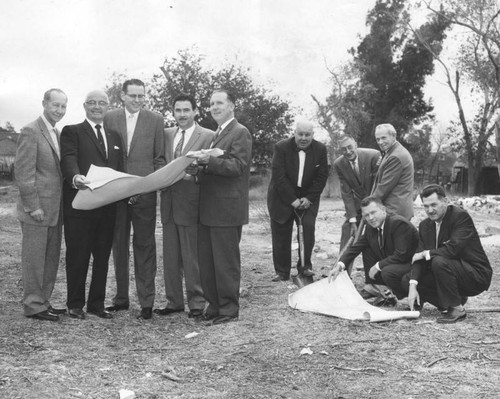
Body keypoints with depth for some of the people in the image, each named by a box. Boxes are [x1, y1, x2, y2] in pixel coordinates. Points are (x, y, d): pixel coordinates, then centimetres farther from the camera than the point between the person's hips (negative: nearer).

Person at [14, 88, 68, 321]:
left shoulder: (57, 134, 16)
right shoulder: (31, 132, -11)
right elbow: (23, 172, -15)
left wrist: (63, 205, 13)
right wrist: (33, 206, -17)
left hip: (54, 210, 8)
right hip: (37, 210, -8)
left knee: (51, 258, 12)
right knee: (34, 259, 0)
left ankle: (43, 301, 22)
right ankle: (33, 306, 9)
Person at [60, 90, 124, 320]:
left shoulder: (114, 137, 20)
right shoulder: (72, 131, 2)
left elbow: (120, 170, 16)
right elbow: (68, 159, -14)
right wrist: (75, 177, -35)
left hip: (108, 205, 5)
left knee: (102, 256, 10)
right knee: (78, 256, 2)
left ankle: (97, 303, 21)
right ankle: (75, 304, 14)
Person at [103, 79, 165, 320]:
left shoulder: (156, 120, 3)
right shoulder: (109, 119, 8)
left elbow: (160, 158, 4)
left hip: (144, 193, -2)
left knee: (145, 248, 1)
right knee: (119, 247, 11)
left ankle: (146, 302, 6)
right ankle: (121, 298, 22)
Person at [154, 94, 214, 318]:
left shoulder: (207, 136, -3)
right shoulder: (166, 134, 14)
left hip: (190, 202, -5)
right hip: (168, 201, 6)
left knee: (192, 256, 0)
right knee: (170, 257, 11)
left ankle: (196, 303, 11)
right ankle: (174, 301, 21)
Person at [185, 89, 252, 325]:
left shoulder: (240, 133, -7)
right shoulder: (215, 135, 21)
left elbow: (237, 166, -18)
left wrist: (209, 160, -29)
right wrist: (198, 170, 3)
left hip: (227, 209, -9)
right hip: (208, 210, 9)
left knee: (226, 261, -2)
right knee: (206, 260, 12)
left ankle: (229, 310, 8)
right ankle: (214, 306, 22)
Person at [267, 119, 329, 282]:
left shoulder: (320, 149, -4)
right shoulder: (282, 147, -12)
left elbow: (322, 177, -3)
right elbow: (279, 177, -15)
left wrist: (309, 198, -12)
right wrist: (292, 200, -18)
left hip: (307, 198, 1)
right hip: (282, 198, -1)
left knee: (308, 227, -15)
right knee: (281, 235, -2)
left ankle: (305, 265, 1)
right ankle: (282, 272, 8)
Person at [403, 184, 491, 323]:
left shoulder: (461, 216, -18)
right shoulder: (425, 225, 5)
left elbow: (453, 249, -30)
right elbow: (419, 257, 0)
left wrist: (425, 254, -15)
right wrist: (413, 286, -14)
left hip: (476, 275, -8)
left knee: (439, 261, -34)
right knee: (406, 281, -2)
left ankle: (457, 309, -15)